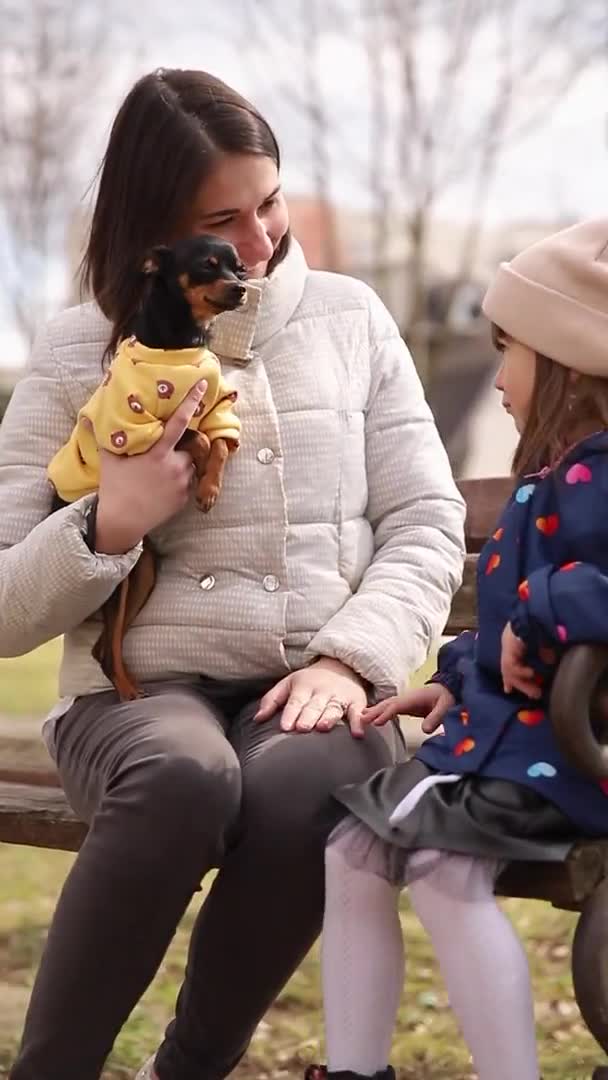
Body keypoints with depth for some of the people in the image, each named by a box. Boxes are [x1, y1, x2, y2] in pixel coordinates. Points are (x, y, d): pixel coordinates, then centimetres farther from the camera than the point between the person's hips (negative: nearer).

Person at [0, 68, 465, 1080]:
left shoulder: (349, 318, 11)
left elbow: (426, 525, 6)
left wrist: (350, 657, -11)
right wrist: (110, 525, -14)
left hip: (314, 694, 1)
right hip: (141, 691, -1)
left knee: (301, 789, -35)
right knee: (185, 777, -38)